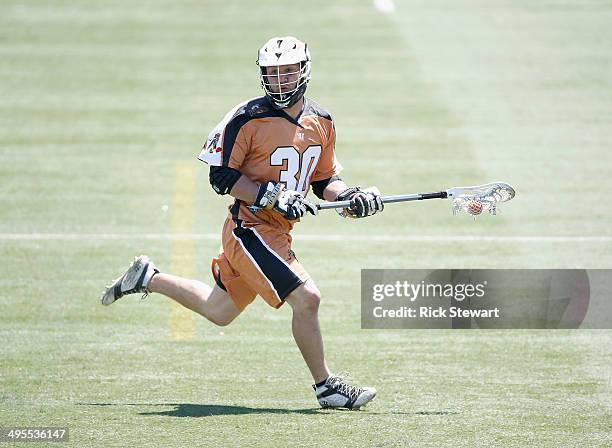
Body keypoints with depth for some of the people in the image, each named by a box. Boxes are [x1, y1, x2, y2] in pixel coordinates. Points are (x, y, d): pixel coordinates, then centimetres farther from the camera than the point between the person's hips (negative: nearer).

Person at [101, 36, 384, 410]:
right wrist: (273, 196, -22)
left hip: (278, 232, 8)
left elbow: (325, 179, 16)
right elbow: (222, 177, -13)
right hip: (250, 226, -8)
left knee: (219, 312, 19)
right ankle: (326, 385, -4)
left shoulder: (321, 122, 6)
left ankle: (148, 278, 36)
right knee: (307, 297, -17)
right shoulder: (248, 119, -15)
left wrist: (350, 197, -5)